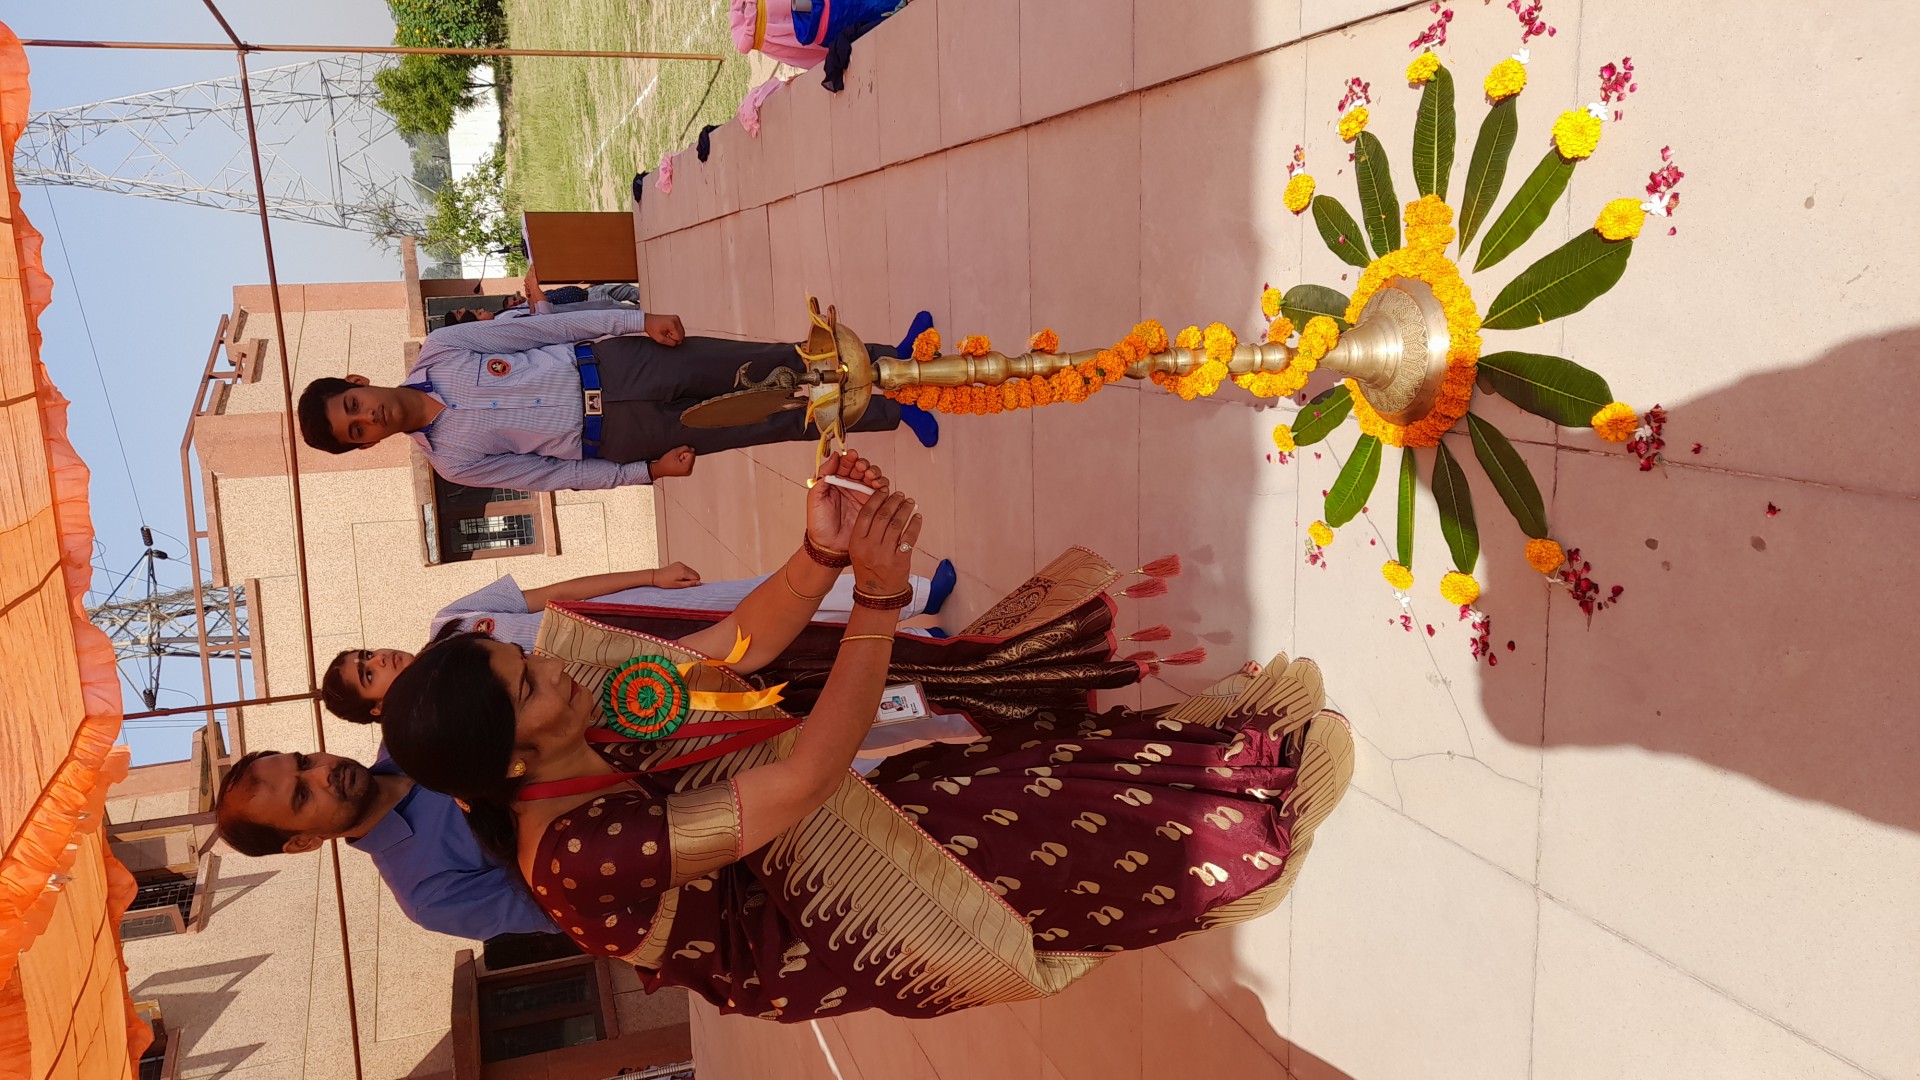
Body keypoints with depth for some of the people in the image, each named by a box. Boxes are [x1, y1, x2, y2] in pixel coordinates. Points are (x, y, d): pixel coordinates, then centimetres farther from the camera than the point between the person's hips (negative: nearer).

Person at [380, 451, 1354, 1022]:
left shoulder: (584, 721, -8)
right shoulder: (581, 854, -33)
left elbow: (739, 643, -7)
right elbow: (806, 775, -34)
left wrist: (821, 554, -26)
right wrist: (878, 594, -36)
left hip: (848, 804, 8)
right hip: (822, 916, -8)